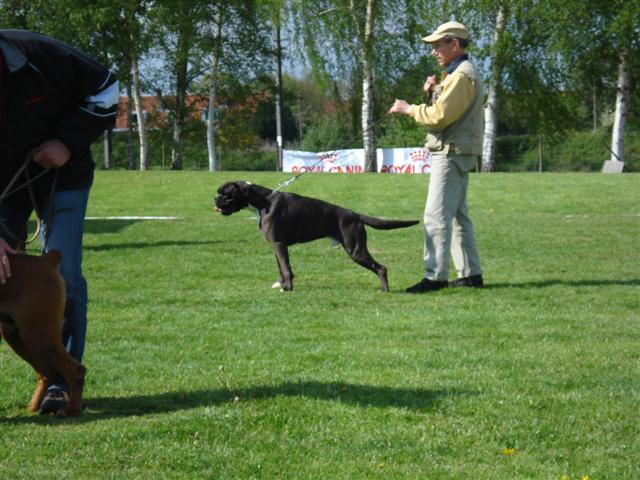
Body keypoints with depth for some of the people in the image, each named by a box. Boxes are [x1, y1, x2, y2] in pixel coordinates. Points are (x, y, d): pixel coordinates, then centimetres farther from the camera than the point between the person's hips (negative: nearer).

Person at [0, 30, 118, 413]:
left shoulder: (40, 55, -26)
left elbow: (104, 90, -10)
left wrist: (69, 142, -20)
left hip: (60, 177, -1)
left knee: (62, 275, -9)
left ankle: (62, 380, -4)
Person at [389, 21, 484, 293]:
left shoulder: (462, 75, -15)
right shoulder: (457, 73, 19)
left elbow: (440, 117, -21)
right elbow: (444, 110, 19)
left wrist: (409, 109, -8)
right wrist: (431, 94, 2)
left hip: (453, 151, -11)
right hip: (455, 152, 11)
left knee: (437, 216, -13)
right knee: (457, 216, 14)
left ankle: (435, 276, -14)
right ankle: (471, 274, 16)